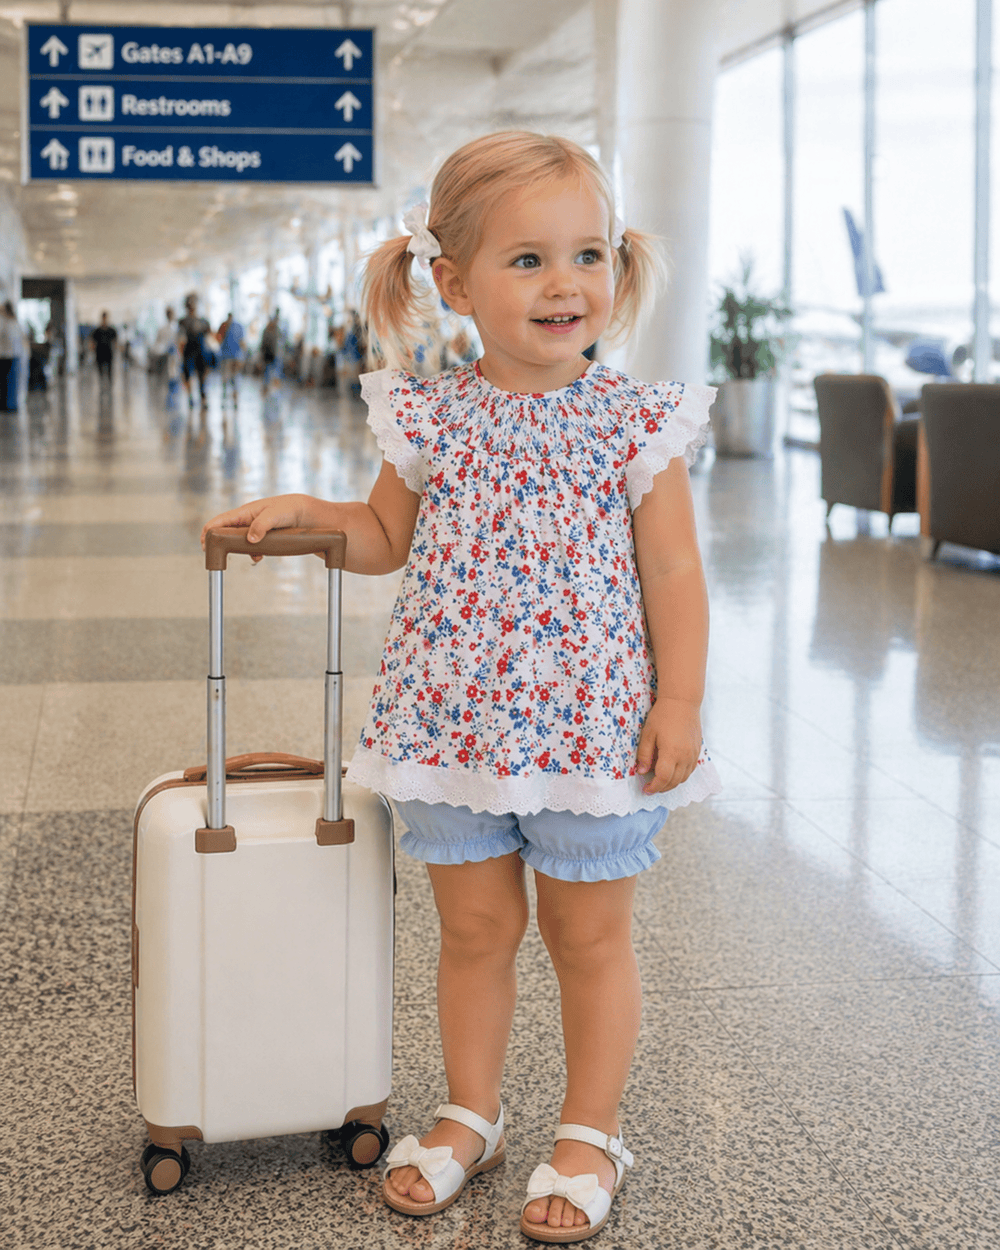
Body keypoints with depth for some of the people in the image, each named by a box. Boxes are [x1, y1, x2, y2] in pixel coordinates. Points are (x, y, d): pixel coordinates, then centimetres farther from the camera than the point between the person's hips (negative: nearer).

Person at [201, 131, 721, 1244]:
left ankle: (590, 1136, 27)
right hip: (453, 722, 2)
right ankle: (469, 1116, 33)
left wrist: (679, 704, -8)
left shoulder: (637, 424, -6)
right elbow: (387, 537, 15)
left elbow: (674, 575, -3)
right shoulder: (428, 418, 0)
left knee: (591, 935, 10)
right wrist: (300, 512, 0)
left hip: (593, 724, -2)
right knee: (475, 927, 15)